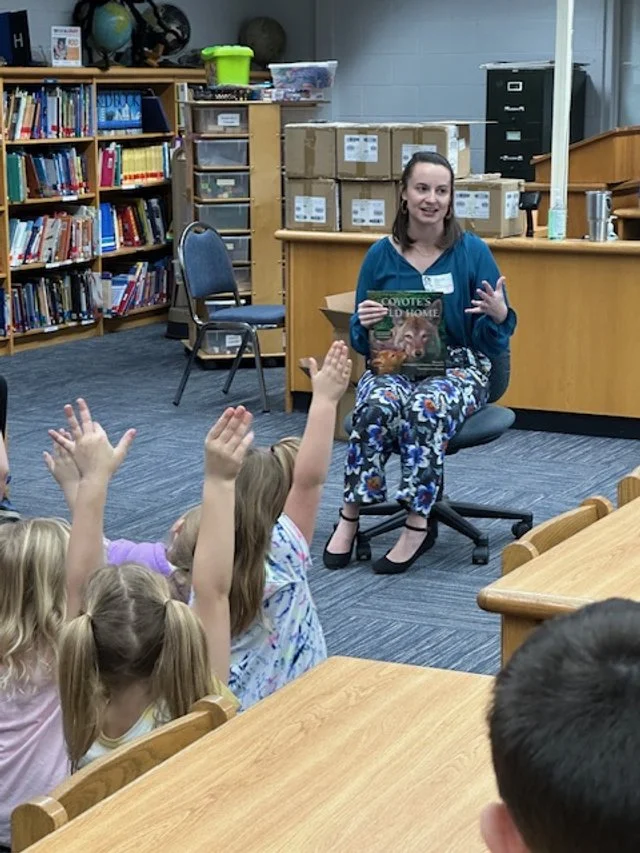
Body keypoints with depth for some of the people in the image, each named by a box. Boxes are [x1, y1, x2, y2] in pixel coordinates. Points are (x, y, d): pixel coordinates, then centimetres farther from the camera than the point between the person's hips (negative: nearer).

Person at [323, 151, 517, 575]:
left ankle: (417, 525, -26)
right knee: (376, 407, -33)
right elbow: (362, 341, 9)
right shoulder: (382, 255, 3)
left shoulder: (473, 252, -1)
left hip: (458, 365, -1)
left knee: (424, 410, -36)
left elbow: (491, 342, 0)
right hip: (394, 364, 2)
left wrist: (498, 316, -22)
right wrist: (364, 324, -14)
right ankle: (350, 517, -23)